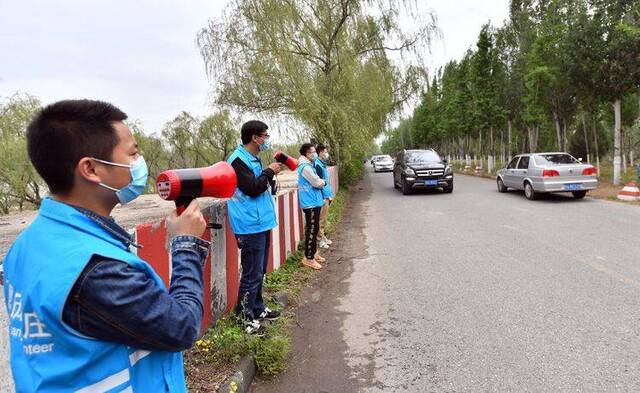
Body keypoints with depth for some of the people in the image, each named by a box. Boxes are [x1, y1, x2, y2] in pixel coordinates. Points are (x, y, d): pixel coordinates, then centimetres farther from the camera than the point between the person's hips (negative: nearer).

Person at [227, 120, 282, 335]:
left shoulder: (253, 159, 16)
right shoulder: (238, 160, -15)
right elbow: (252, 188, -22)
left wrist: (271, 179, 3)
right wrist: (269, 171, -11)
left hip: (262, 223, 10)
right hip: (250, 226, -10)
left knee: (259, 271, 19)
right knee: (252, 274, -3)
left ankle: (257, 309, 33)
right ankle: (245, 317, 10)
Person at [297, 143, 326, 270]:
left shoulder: (308, 165, 16)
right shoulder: (305, 167, -18)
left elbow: (316, 181, 18)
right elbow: (318, 183, -16)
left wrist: (320, 181, -2)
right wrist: (322, 182, 4)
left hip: (313, 202, 10)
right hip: (311, 203, -10)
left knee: (313, 229, 17)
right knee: (312, 230, -6)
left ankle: (313, 252, 28)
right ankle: (308, 258, 0)